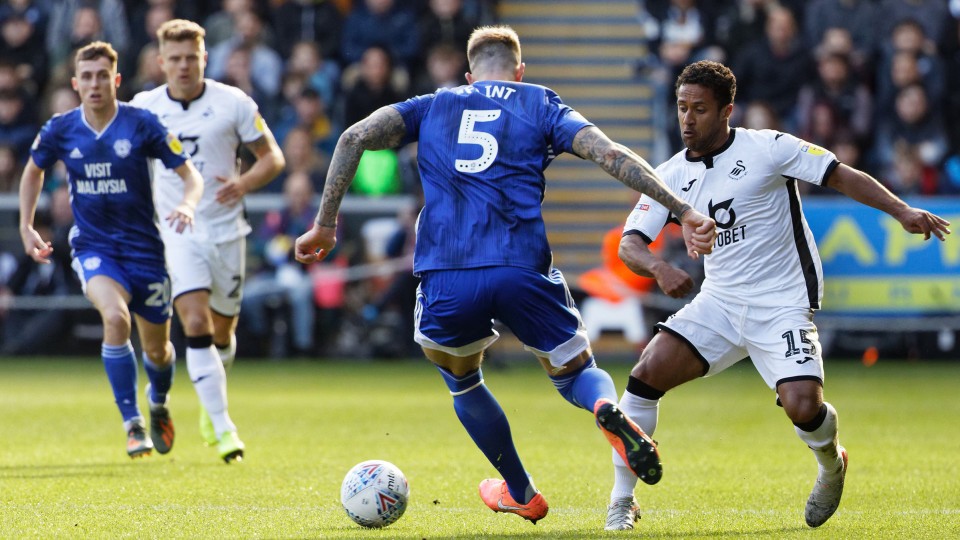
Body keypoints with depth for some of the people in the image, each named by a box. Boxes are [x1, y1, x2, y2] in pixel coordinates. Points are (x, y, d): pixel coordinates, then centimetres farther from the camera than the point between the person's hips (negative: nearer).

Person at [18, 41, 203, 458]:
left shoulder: (142, 124, -11)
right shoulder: (60, 130, -4)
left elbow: (191, 175, -7)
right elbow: (33, 170, 17)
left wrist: (187, 204, -29)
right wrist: (26, 226, 10)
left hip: (144, 247, 0)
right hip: (93, 248, 0)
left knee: (157, 349, 10)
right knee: (115, 317, -30)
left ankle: (158, 406, 47)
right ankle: (133, 425, -22)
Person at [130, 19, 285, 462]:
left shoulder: (232, 103, -4)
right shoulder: (143, 107, 0)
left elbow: (272, 156, 1)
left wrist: (245, 183, -19)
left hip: (226, 231, 1)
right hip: (177, 232, -1)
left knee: (222, 332, 11)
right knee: (196, 325, -18)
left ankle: (210, 404, 41)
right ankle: (223, 427, -19)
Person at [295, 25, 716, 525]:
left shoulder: (433, 107, 23)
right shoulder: (541, 105, 18)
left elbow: (354, 137, 9)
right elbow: (610, 154, 4)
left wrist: (325, 224, 12)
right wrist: (684, 211, -1)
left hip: (444, 277, 1)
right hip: (523, 271, -1)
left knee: (461, 380, 31)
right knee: (576, 372, 20)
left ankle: (520, 493, 37)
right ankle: (607, 408, -17)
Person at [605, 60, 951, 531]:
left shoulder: (767, 148, -9)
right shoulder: (671, 175, 3)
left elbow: (844, 177, -7)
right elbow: (629, 244, -4)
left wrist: (902, 211, -20)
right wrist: (658, 267, -27)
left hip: (782, 306, -4)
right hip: (718, 302, 4)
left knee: (802, 405, -23)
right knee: (647, 373, -16)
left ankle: (832, 465, 15)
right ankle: (622, 501, -3)